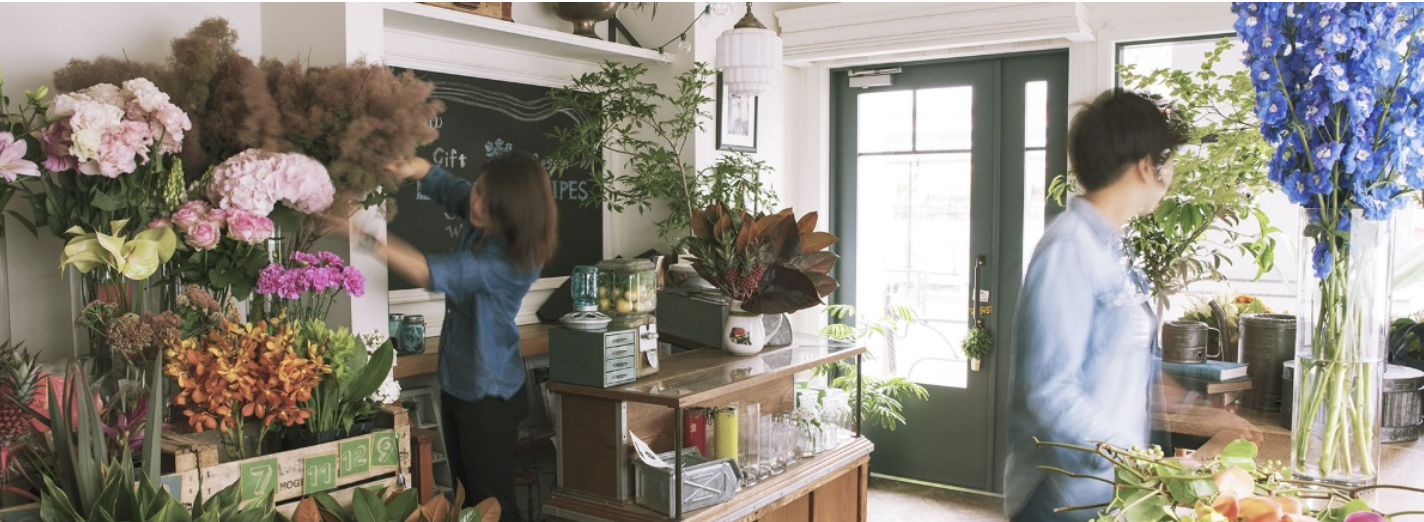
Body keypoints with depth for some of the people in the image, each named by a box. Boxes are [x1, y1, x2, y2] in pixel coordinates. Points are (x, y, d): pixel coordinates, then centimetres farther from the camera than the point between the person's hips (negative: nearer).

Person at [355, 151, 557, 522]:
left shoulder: (513, 261, -29)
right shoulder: (479, 219, -8)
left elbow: (434, 274, -37)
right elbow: (445, 184, 7)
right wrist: (413, 168, -16)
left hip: (490, 394, -8)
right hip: (456, 381, 8)